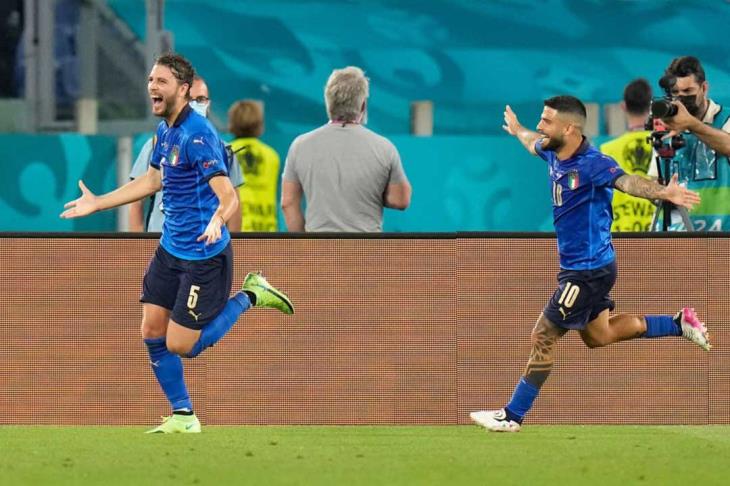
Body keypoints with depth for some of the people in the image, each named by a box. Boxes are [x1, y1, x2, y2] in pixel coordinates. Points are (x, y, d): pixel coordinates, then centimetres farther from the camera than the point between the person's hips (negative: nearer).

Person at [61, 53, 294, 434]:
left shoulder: (198, 135, -22)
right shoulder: (165, 131, 6)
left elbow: (227, 196, -28)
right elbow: (153, 180, 23)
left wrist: (217, 221, -51)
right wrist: (97, 203, 27)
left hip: (204, 256, -9)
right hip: (170, 250, 9)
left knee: (180, 345, -5)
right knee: (152, 332, 5)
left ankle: (249, 296, 13)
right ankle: (182, 416, 18)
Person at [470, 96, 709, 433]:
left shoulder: (592, 164, -25)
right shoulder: (554, 154, 1)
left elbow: (626, 180, -44)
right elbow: (534, 143, 26)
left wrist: (662, 192, -64)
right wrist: (516, 130, 49)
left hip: (588, 271, -10)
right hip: (578, 267, 10)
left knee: (544, 337, -2)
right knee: (598, 335, 23)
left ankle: (512, 416, 8)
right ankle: (679, 324, 30)